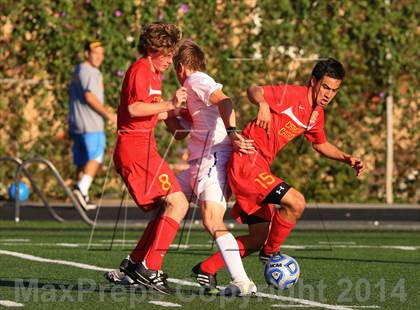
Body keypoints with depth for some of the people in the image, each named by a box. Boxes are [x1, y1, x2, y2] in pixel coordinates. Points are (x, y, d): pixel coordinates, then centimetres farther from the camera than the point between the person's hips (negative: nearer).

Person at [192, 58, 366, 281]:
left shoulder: (317, 114, 14)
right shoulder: (292, 94, -13)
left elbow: (321, 145, 29)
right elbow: (253, 90, -23)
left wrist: (347, 159, 15)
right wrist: (263, 105, -44)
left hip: (259, 167, 10)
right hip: (246, 160, -10)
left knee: (258, 239, 11)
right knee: (296, 202, -23)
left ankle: (207, 269, 20)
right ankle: (270, 253, -4)